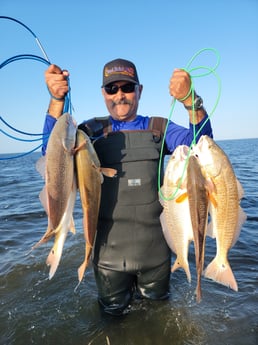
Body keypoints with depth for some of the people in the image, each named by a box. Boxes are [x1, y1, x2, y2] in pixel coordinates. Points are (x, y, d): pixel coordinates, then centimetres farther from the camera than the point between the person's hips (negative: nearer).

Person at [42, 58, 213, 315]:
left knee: (157, 302, 26)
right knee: (114, 310, 23)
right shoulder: (93, 130, -1)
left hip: (155, 246, 1)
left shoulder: (158, 128, -1)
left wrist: (190, 100, -32)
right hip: (110, 247, 0)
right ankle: (126, 285, 51)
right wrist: (57, 99, -24)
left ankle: (143, 284, 55)